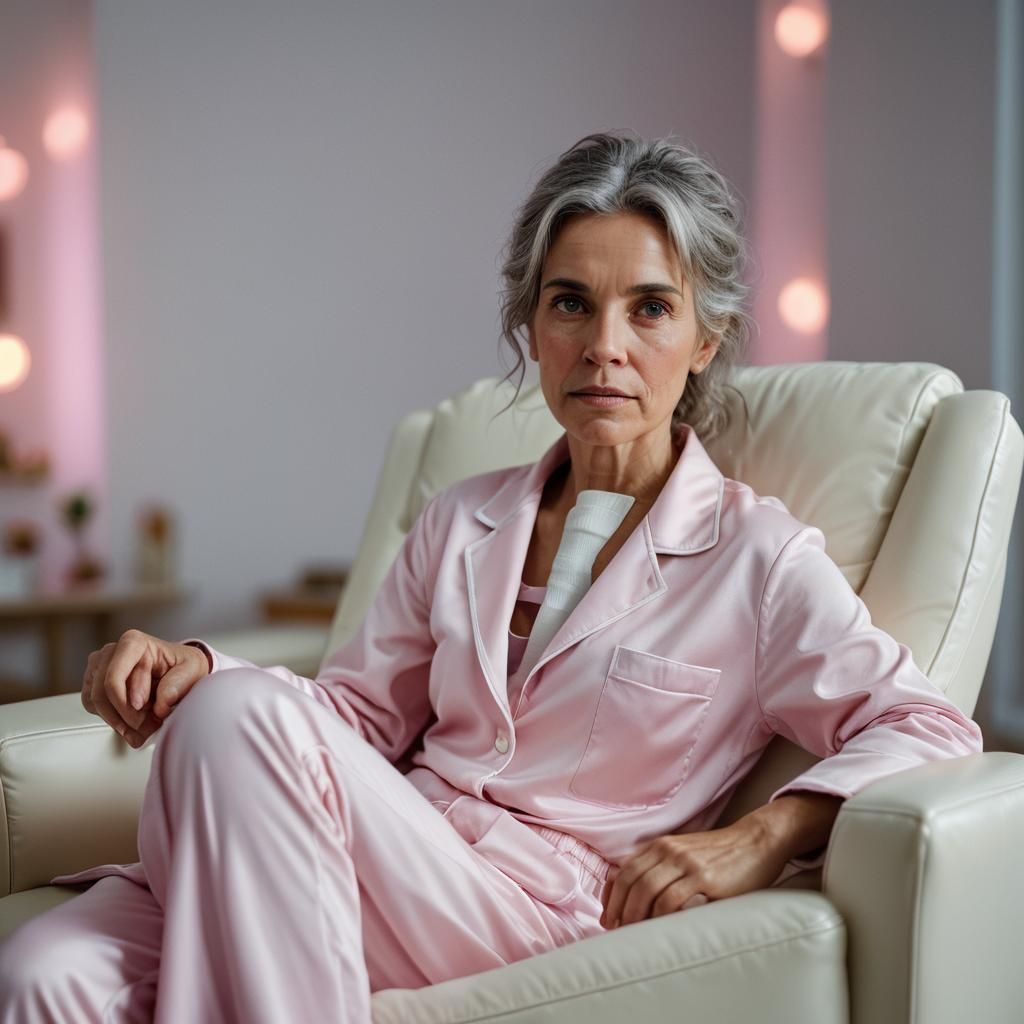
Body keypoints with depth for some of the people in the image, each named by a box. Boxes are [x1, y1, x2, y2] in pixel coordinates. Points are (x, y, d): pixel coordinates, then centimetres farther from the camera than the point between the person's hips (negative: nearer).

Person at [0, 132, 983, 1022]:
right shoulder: (461, 523, 19)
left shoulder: (759, 558, 4)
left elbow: (929, 729, 0)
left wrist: (765, 837, -16)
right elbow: (362, 707, 18)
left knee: (240, 715, -28)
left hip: (526, 906, -4)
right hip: (394, 874, 4)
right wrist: (195, 668, -2)